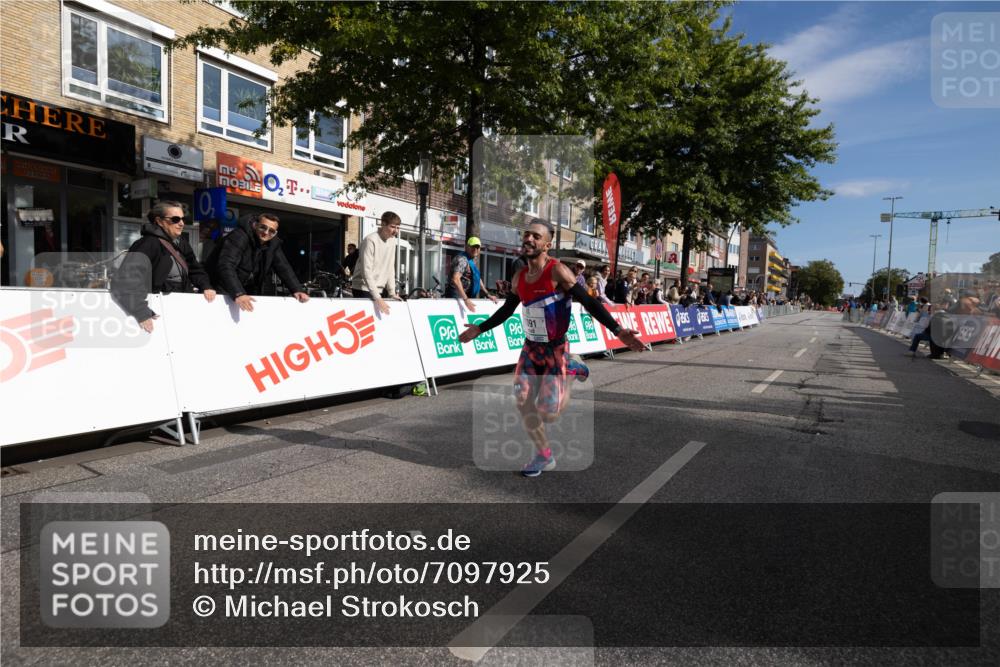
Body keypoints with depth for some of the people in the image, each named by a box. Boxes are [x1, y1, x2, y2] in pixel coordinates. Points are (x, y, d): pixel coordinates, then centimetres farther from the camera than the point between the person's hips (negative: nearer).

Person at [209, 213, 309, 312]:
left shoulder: (273, 243, -4)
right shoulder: (239, 237, -25)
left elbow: (283, 267, -3)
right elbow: (226, 265, -37)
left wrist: (297, 290, -18)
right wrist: (238, 294, -50)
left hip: (249, 292, 6)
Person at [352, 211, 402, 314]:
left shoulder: (392, 240, 5)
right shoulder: (371, 240, -17)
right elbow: (366, 271, -23)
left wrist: (392, 292, 4)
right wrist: (377, 298, -28)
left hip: (378, 290, 7)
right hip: (364, 289, -7)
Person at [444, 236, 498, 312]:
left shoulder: (472, 261, 16)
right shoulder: (462, 259, -15)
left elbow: (477, 279, 28)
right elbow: (455, 279, -29)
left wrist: (488, 295, 21)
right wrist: (466, 299, -33)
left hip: (465, 296, 10)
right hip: (456, 297, -10)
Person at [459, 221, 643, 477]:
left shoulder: (557, 271, -18)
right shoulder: (519, 277, 2)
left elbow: (588, 302, -20)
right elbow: (506, 310, 18)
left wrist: (617, 330, -30)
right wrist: (479, 329, 24)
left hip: (555, 350, -6)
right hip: (530, 348, 6)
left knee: (548, 414, -9)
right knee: (524, 405, 1)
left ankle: (572, 370, 20)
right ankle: (544, 456, 23)